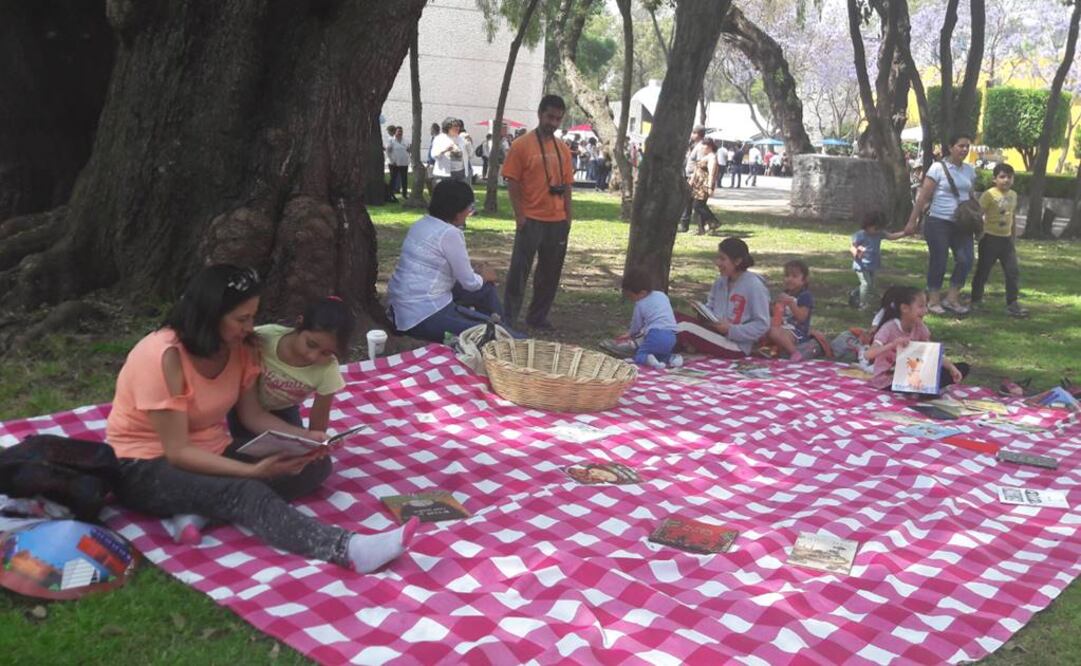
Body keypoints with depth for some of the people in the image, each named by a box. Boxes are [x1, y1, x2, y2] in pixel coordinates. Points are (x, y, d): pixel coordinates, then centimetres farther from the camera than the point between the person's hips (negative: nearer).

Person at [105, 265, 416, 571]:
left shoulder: (239, 349, -3)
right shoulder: (163, 356, -24)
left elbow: (252, 415, 4)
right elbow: (178, 452, -25)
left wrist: (306, 438, -12)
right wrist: (253, 471, -33)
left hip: (210, 452, 8)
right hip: (146, 466, -8)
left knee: (315, 465, -10)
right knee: (246, 493, -36)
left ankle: (200, 509, -23)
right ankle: (348, 549, -53)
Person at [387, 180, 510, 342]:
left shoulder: (423, 223, 9)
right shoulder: (449, 233, -18)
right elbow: (470, 283, -9)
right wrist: (484, 276, 11)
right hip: (424, 315, -10)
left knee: (486, 289, 20)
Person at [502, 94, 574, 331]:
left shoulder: (563, 149, 10)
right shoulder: (521, 145, -6)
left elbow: (567, 184, 14)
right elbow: (513, 183, -7)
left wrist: (568, 215, 8)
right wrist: (519, 216, -12)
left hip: (557, 221, 5)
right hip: (531, 220, -5)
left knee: (550, 272, 10)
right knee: (519, 270, -3)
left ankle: (538, 316, 22)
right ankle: (508, 318, 5)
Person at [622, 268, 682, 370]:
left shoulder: (640, 305, 2)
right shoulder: (662, 295, 19)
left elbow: (636, 325, 13)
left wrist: (630, 335, 36)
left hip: (656, 335, -6)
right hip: (672, 337, 6)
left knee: (638, 356, 6)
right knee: (660, 353, 27)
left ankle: (649, 360, -27)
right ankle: (672, 358, -3)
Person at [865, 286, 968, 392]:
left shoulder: (920, 327, -2)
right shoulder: (889, 328, -20)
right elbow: (868, 354, -32)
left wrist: (952, 368, -18)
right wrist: (893, 344, -45)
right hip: (887, 380, -7)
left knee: (963, 367, -3)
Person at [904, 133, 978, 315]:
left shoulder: (969, 170, 9)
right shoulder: (938, 167, -7)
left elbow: (970, 197, 18)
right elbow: (923, 196, -9)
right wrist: (913, 221, -11)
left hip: (961, 224, 5)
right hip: (939, 222, -5)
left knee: (966, 260, -4)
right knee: (938, 261, 0)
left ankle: (951, 299, 8)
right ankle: (933, 300, 13)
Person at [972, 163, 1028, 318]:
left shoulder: (1013, 195, 10)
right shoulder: (989, 194, -10)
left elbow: (1012, 219, 18)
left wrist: (1014, 241, 18)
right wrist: (979, 235, -19)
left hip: (1007, 239, 6)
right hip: (990, 238, -6)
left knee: (1012, 271, 1)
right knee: (983, 271, 4)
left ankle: (1012, 304, 5)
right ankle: (976, 301, 19)